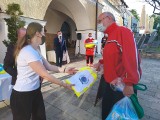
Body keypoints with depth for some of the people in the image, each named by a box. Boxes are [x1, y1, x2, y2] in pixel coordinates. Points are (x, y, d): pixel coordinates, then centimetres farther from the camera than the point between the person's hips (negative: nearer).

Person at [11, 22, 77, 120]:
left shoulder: (34, 51, 6)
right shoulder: (28, 52, -26)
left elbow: (49, 66, 5)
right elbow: (45, 75, -25)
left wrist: (64, 70, -5)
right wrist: (65, 85, -17)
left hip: (35, 91, 9)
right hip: (22, 95, -8)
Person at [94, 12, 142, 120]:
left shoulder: (122, 31, -17)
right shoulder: (111, 36, 12)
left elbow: (131, 57, -26)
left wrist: (129, 83, -27)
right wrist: (100, 62, 15)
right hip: (111, 82, 8)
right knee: (106, 108, 24)